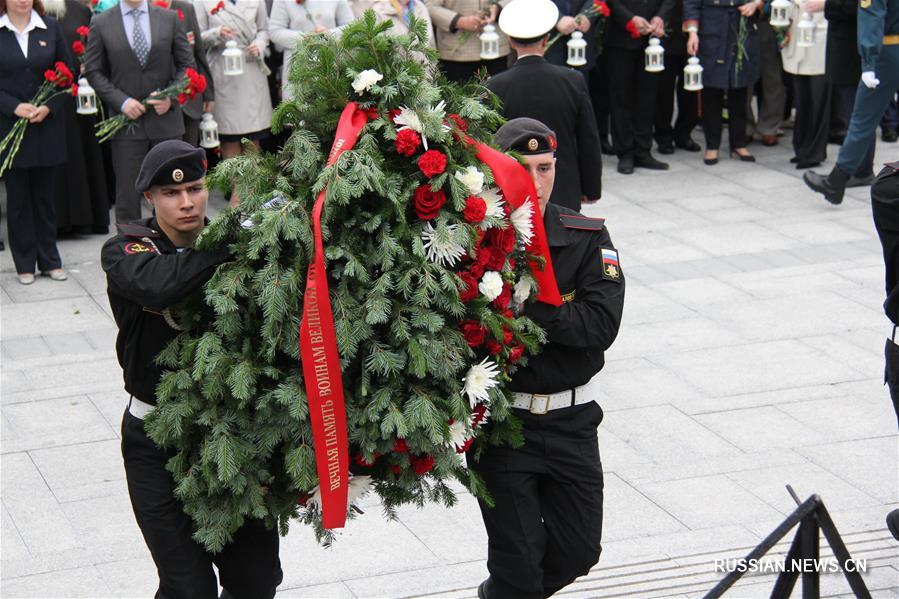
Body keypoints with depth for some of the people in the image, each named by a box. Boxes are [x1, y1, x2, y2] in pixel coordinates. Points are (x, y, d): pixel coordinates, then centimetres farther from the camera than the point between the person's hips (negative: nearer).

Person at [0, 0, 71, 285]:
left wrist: (48, 107, -9)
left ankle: (50, 259, 20)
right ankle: (25, 263, 16)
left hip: (46, 126, 1)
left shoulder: (50, 27, 2)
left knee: (44, 195, 9)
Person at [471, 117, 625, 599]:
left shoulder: (587, 239, -3)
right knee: (519, 558, 1)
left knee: (579, 550, 14)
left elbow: (602, 324, -15)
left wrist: (525, 306, -23)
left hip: (570, 418, 3)